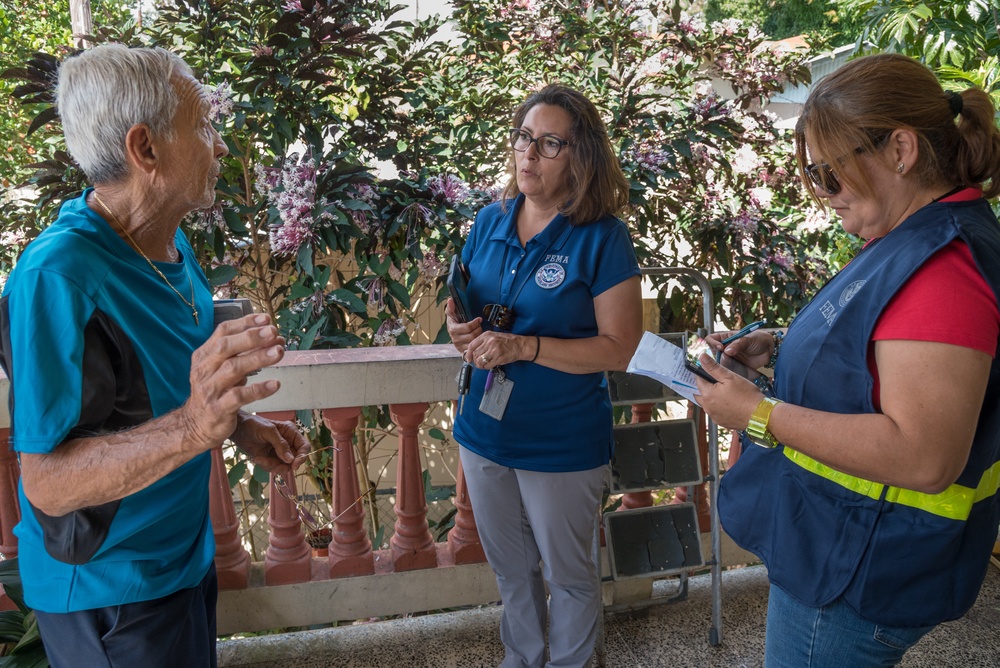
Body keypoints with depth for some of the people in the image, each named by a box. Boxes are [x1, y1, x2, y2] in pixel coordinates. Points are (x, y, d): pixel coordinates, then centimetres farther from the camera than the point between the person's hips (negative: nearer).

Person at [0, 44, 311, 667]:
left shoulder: (170, 242, -1)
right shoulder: (59, 278, -29)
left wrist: (239, 426, -1)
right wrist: (192, 428, -43)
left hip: (186, 548, 8)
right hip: (110, 588, -8)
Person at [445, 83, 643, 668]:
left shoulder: (602, 238, -15)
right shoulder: (490, 223, 1)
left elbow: (621, 349, -18)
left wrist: (524, 346, -26)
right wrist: (461, 329, -11)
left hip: (563, 445, -5)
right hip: (485, 433, 5)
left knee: (569, 574, 17)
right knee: (511, 569, 24)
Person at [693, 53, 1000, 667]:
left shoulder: (942, 265, -27)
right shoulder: (918, 241, 7)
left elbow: (924, 456, -33)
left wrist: (760, 415, -27)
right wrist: (783, 347, 4)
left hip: (860, 572, -10)